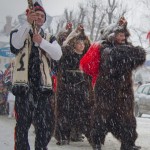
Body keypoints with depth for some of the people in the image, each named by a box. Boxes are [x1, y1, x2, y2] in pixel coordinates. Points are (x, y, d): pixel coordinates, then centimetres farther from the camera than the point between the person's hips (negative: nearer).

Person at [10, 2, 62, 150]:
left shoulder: (49, 38, 17)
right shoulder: (19, 33, 8)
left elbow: (58, 55, -3)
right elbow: (16, 44, -17)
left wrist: (42, 42, -15)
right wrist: (28, 23, -23)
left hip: (42, 85, 3)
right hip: (24, 84, -3)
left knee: (47, 122, 4)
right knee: (23, 122, -3)